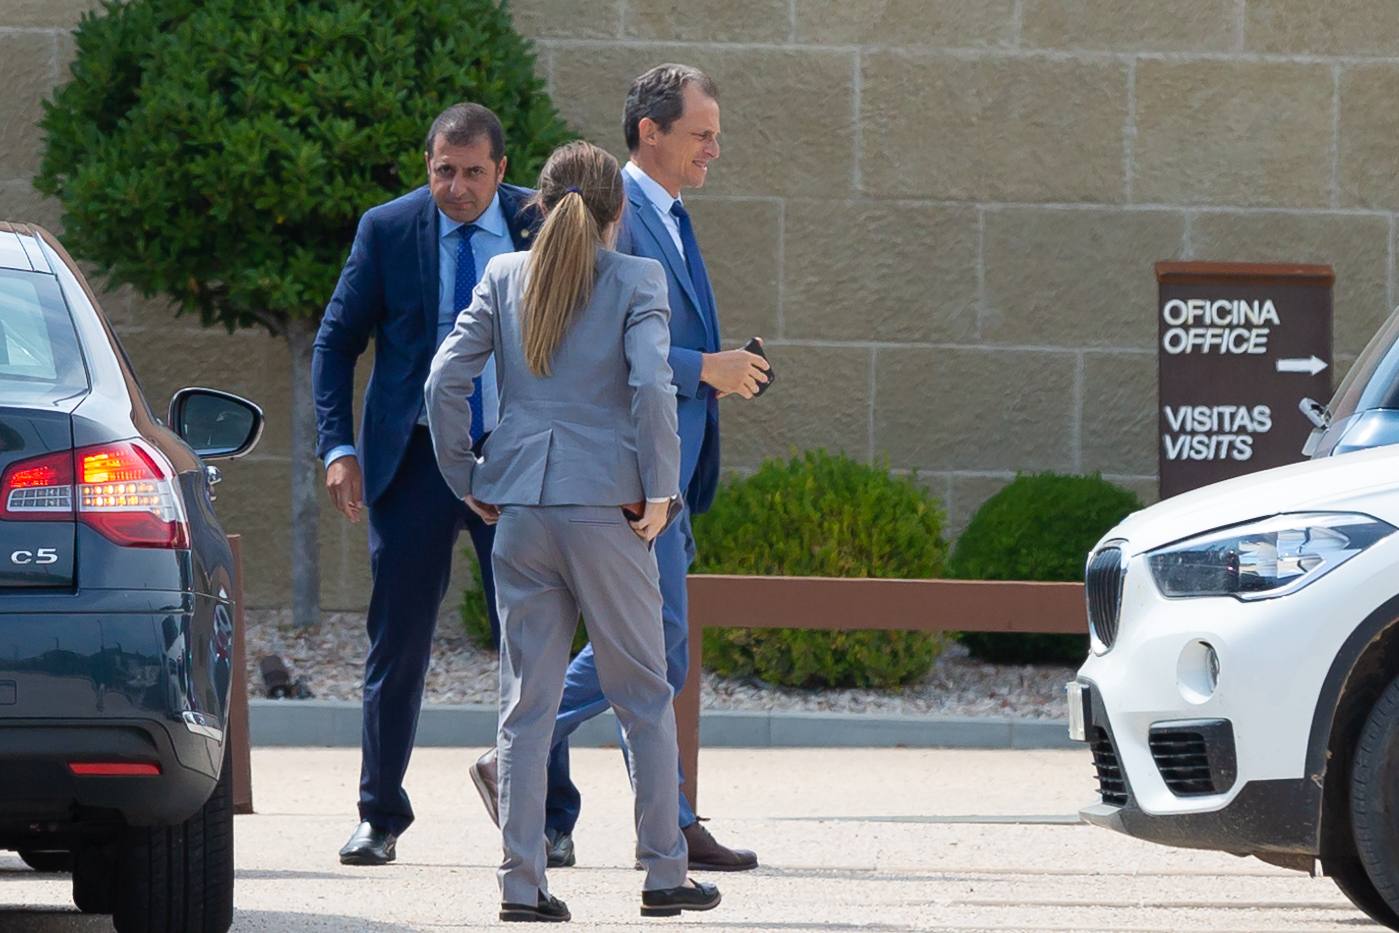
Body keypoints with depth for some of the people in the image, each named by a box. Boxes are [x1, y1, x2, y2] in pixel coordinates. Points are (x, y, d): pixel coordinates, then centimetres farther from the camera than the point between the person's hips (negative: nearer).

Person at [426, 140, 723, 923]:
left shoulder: (506, 277, 7)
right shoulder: (637, 280, -3)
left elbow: (446, 379, 1)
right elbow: (652, 384, -15)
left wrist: (467, 479, 9)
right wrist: (659, 489, -7)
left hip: (520, 505, 3)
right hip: (606, 503, -3)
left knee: (528, 698, 6)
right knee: (645, 694, 8)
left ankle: (523, 881, 1)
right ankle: (665, 874, 10)